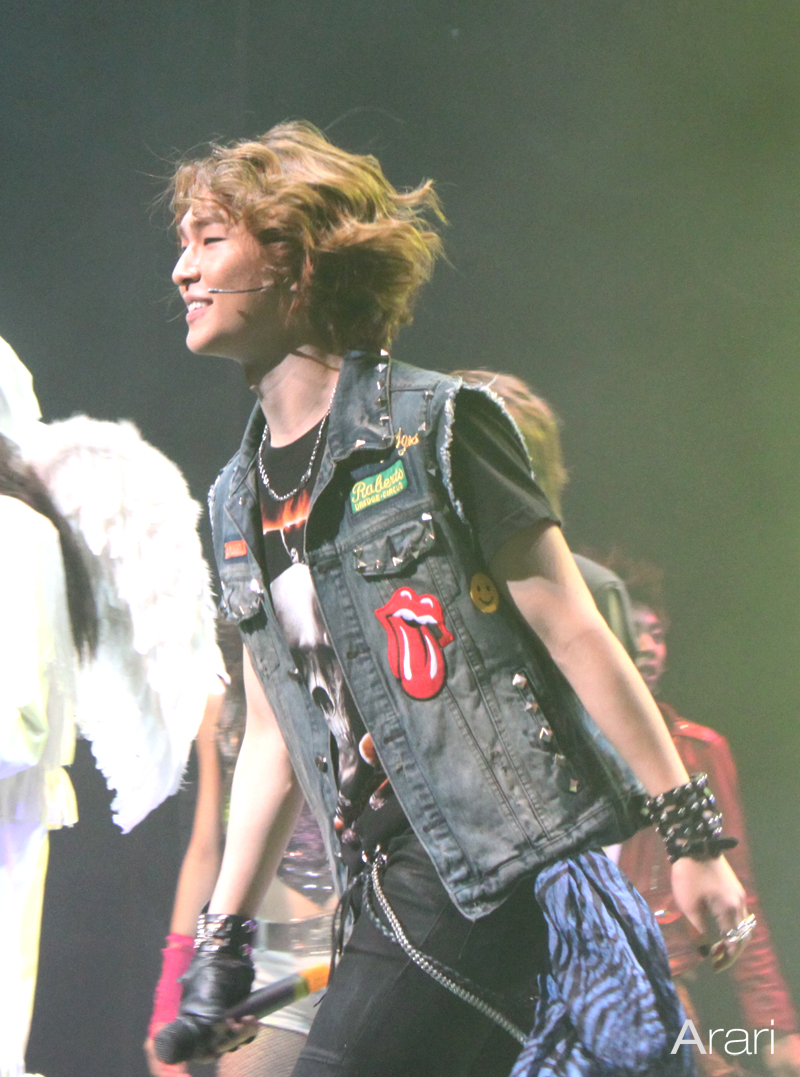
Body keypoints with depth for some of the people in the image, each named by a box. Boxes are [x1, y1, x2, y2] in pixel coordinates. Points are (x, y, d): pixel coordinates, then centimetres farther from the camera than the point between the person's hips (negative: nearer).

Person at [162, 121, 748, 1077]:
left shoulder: (433, 425, -5)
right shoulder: (237, 496, 15)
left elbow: (574, 635, -6)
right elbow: (272, 736, 19)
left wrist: (692, 836, -7)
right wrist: (222, 936, 15)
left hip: (505, 870, -7)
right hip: (387, 888, 7)